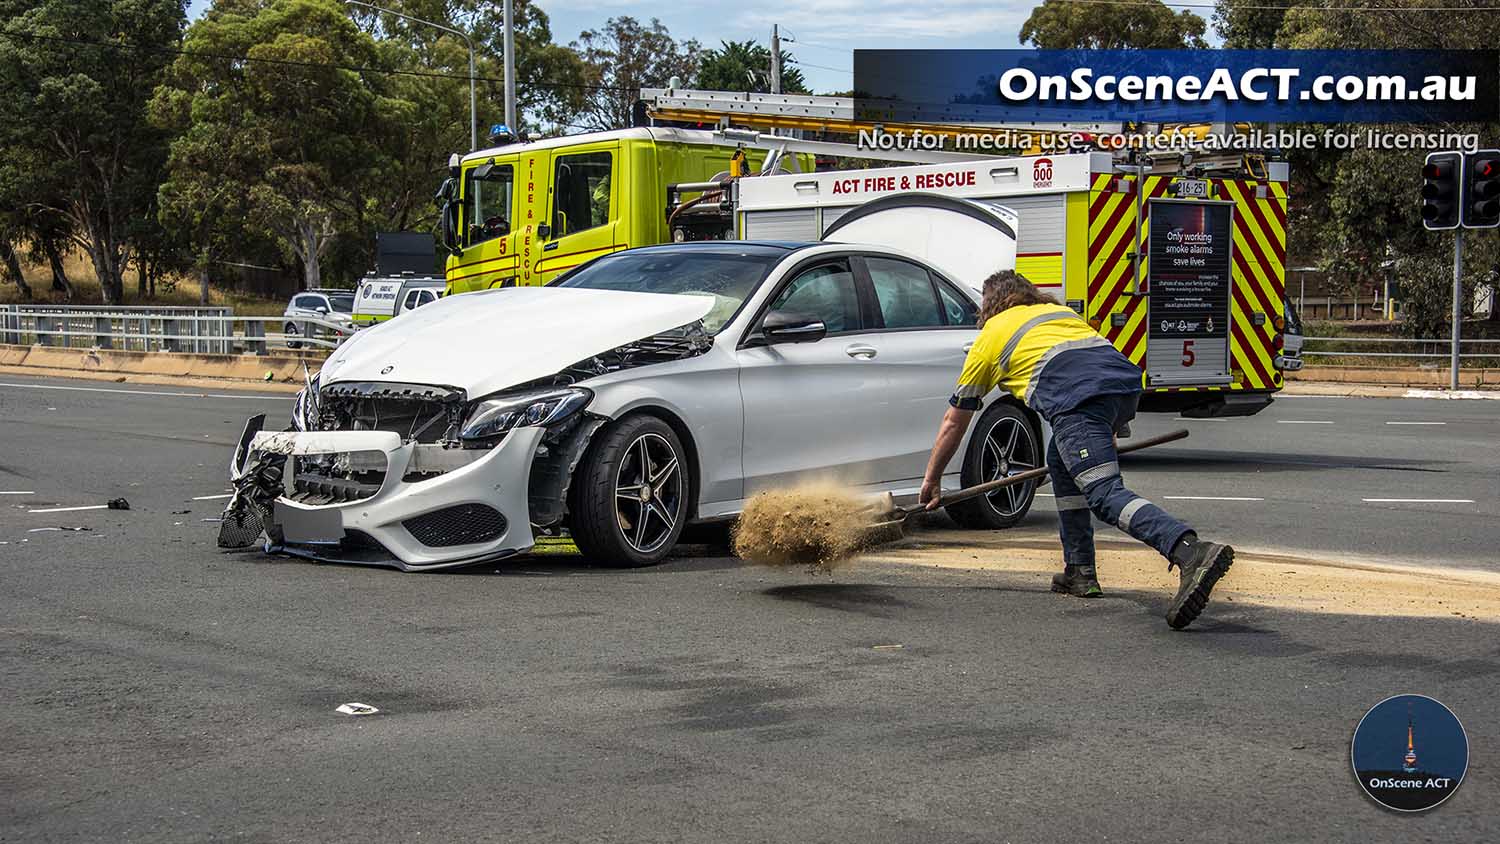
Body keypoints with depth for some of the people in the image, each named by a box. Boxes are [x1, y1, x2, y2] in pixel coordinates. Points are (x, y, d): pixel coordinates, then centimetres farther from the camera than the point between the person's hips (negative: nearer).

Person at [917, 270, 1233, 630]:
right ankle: (1080, 572, 24)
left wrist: (931, 481, 44)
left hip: (1076, 397, -6)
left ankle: (1192, 553, -42)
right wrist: (1108, 433, 58)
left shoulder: (990, 336, 28)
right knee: (1060, 460, 28)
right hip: (1125, 377, 6)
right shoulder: (1061, 310, 40)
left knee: (1105, 495, -17)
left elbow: (954, 422, 34)